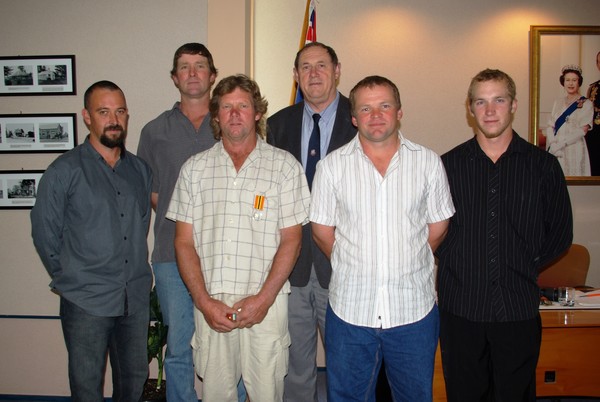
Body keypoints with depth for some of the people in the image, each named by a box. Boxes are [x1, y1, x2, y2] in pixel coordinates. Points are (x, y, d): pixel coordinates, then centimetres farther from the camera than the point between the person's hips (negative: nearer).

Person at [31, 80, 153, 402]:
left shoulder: (140, 170, 7)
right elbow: (44, 231, -2)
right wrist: (67, 279, 3)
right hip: (86, 302, -4)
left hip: (136, 299, 4)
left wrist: (138, 272, 12)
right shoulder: (64, 171, -8)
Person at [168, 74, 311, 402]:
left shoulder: (284, 166, 3)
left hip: (266, 301, -1)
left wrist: (263, 298, -10)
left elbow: (290, 240, 0)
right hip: (210, 303, 2)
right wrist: (204, 301, -5)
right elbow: (184, 242, 6)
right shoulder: (194, 169, 8)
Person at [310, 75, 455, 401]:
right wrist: (356, 267, 7)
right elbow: (322, 232, 3)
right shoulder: (332, 166, -2)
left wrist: (406, 264, 8)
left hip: (414, 310, 1)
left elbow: (438, 228, 7)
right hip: (349, 309, 0)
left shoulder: (428, 162, 0)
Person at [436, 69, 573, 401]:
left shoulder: (544, 166, 3)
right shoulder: (448, 165, 2)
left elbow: (560, 234, 9)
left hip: (518, 309, 0)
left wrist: (523, 269, 3)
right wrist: (451, 263, 1)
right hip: (460, 306, 0)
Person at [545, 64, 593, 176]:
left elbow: (583, 130, -8)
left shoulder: (586, 104, 1)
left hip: (575, 149, -3)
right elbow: (550, 127, 7)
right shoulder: (558, 102, 14)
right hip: (556, 152, 4)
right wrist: (552, 144, -10)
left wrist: (560, 144, -14)